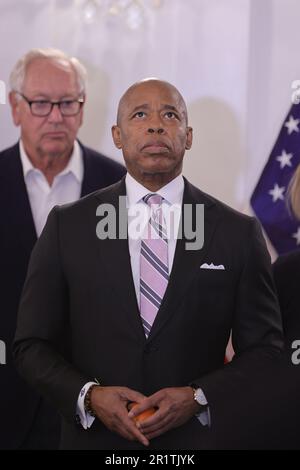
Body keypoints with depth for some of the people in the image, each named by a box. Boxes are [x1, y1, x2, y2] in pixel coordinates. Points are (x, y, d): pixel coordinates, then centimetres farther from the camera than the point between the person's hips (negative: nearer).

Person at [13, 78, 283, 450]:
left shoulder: (239, 233, -2)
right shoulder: (67, 226, -2)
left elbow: (266, 350, 1)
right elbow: (32, 345, 0)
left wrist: (199, 398, -14)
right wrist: (88, 396, -16)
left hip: (198, 439, 0)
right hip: (94, 437, 0)